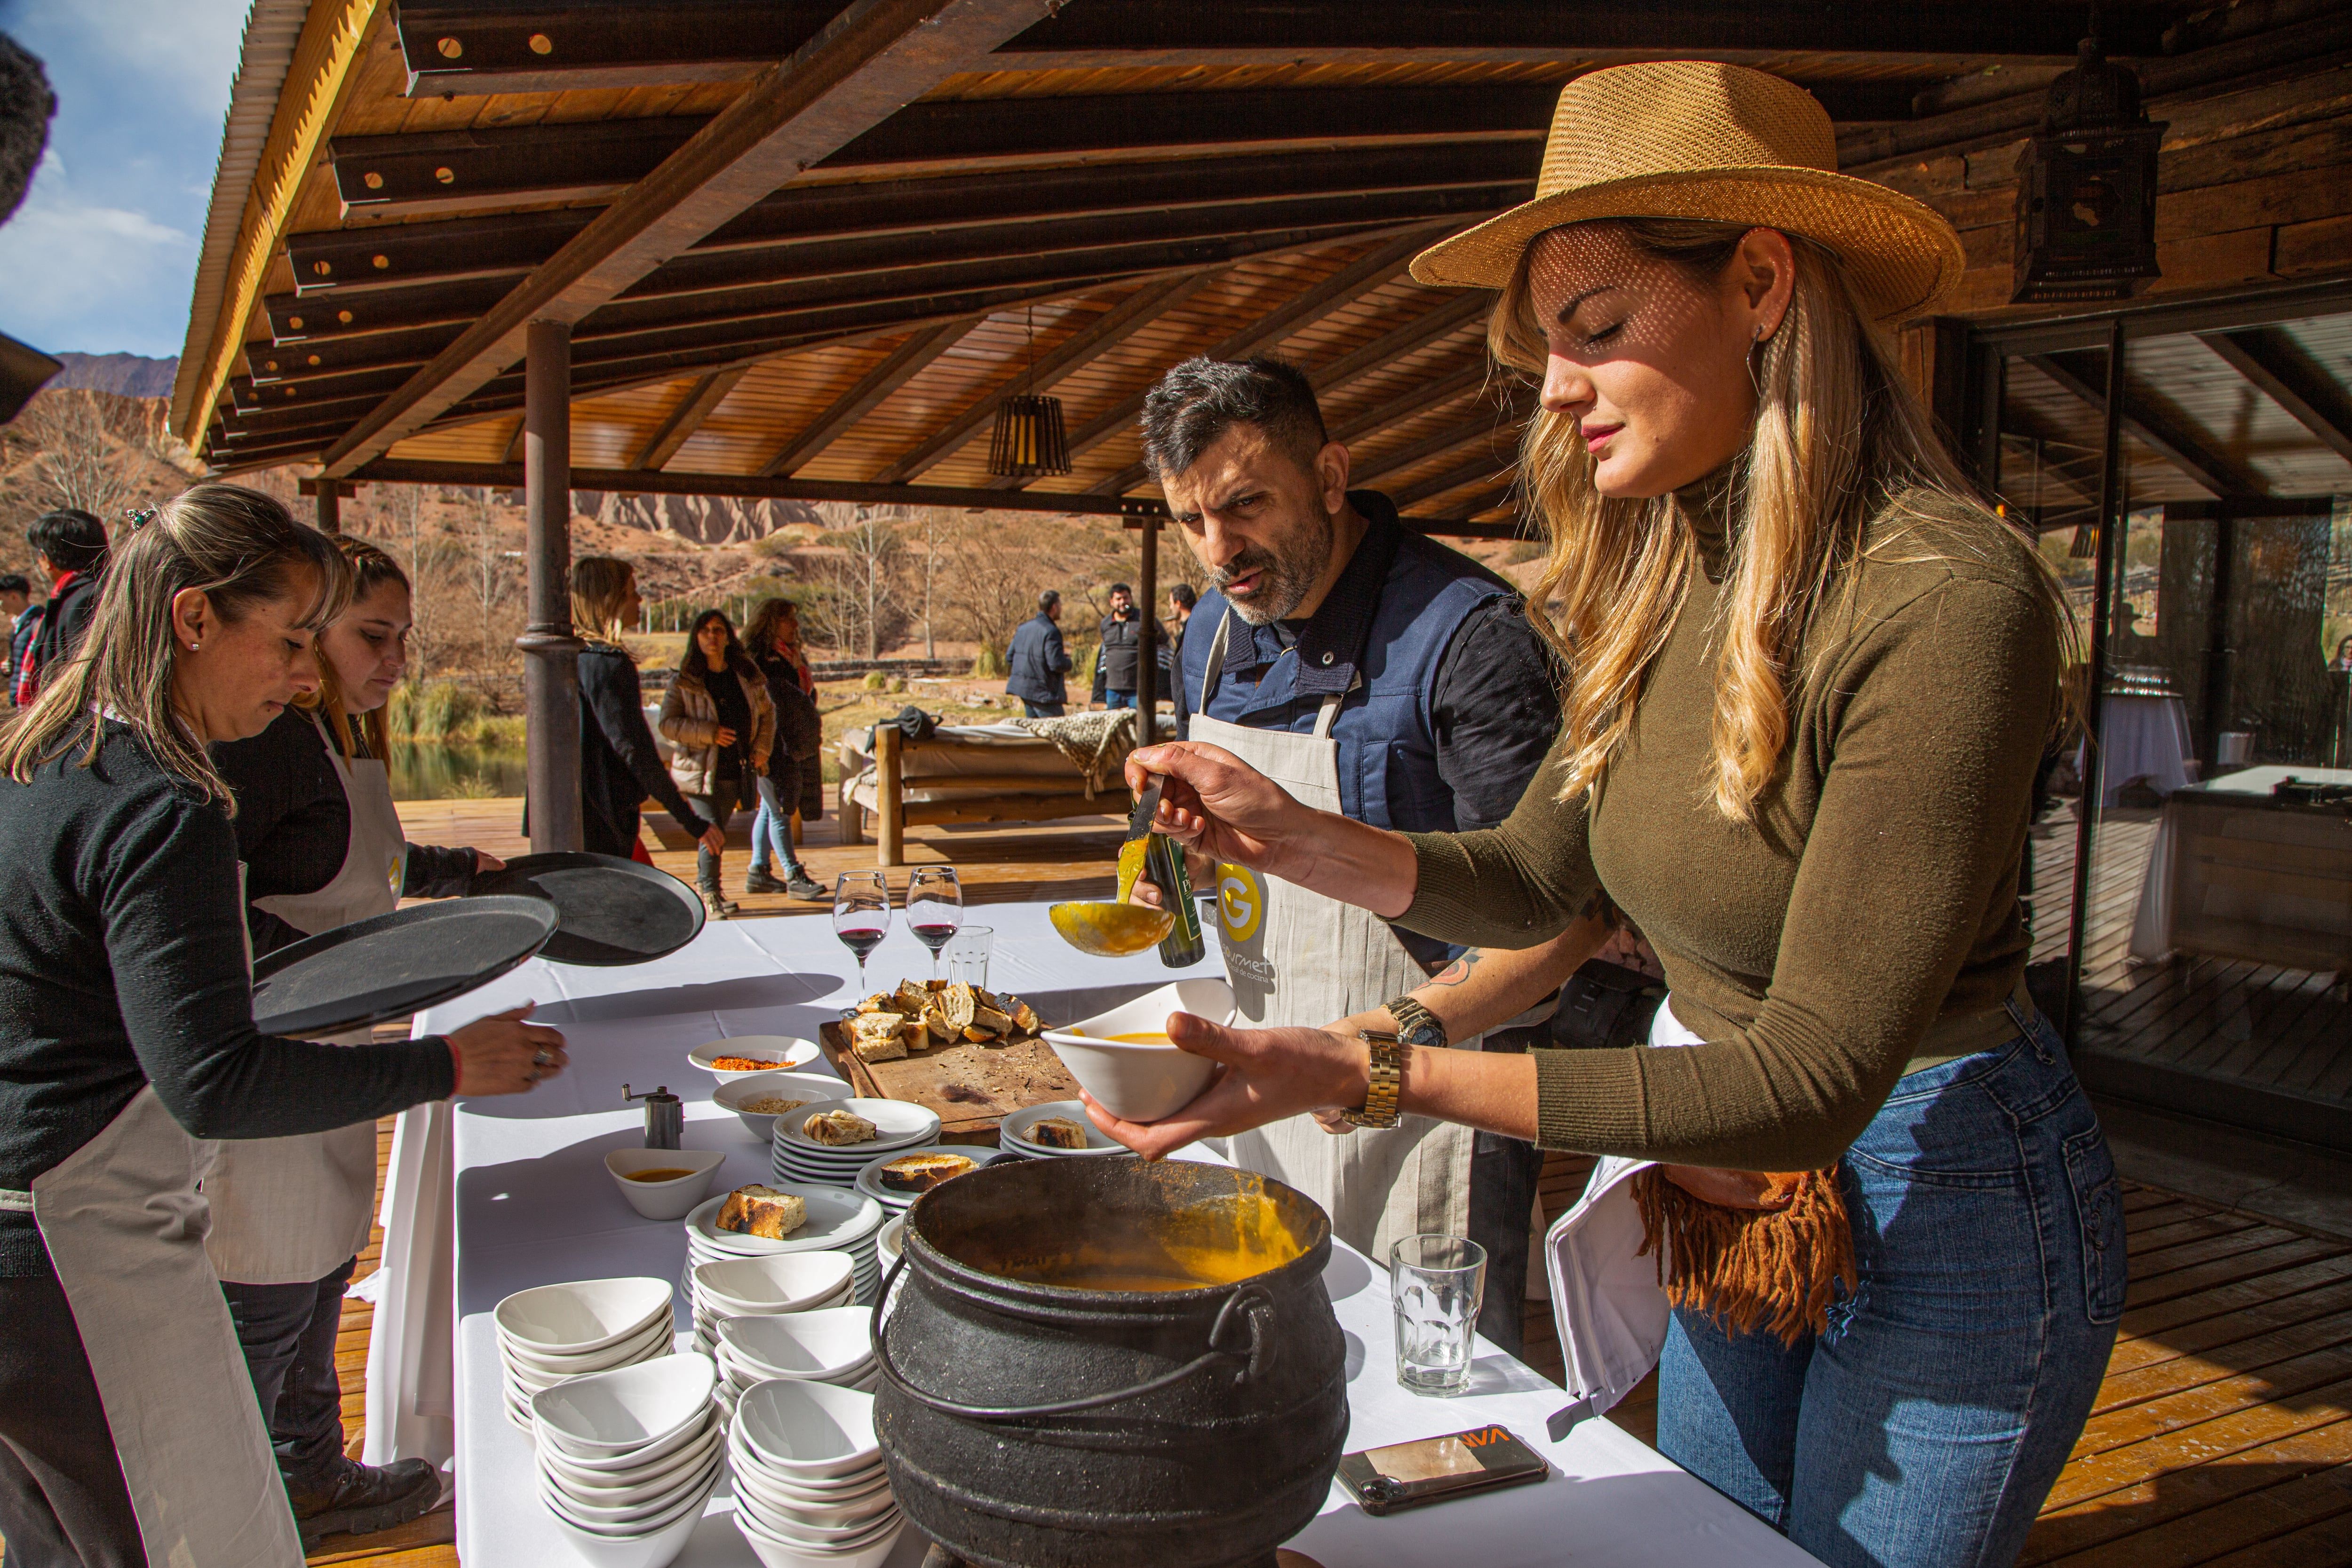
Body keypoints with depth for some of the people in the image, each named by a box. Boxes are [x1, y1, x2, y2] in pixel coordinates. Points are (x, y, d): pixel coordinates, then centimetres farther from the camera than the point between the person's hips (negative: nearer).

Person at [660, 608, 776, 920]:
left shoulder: (748, 675, 5)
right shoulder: (684, 680, -4)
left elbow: (767, 713, 18)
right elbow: (668, 724, -8)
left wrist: (761, 748, 6)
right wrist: (709, 732, -18)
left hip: (737, 771, 4)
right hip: (701, 770, -4)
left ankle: (704, 882, 35)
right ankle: (710, 896, 1)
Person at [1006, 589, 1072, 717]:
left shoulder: (1024, 627, 9)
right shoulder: (1051, 631, -17)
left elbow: (1009, 658, 15)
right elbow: (1057, 664, -24)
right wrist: (1068, 662, 0)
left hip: (1023, 688, 8)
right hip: (1043, 692, -8)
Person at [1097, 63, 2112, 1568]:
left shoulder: (1945, 602, -28)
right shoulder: (1668, 587, -3)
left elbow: (1811, 1079, -29)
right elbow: (1537, 879, 5)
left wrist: (1371, 1072, -34)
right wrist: (1293, 834, -12)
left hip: (1942, 1206, -7)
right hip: (1722, 1187, 7)